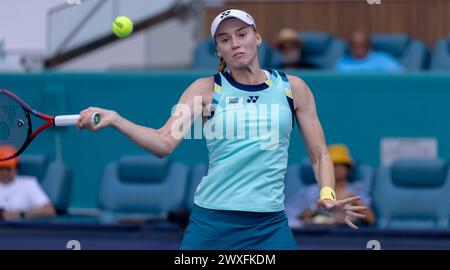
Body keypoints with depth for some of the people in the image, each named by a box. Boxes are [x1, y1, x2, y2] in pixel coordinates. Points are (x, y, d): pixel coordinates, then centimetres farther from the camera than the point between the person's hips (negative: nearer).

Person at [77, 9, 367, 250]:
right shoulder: (207, 89, 3)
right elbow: (164, 143, -7)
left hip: (270, 225, 1)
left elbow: (319, 154, 11)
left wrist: (328, 196, -8)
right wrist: (115, 120, -22)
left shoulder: (292, 87, 7)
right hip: (211, 220, -1)